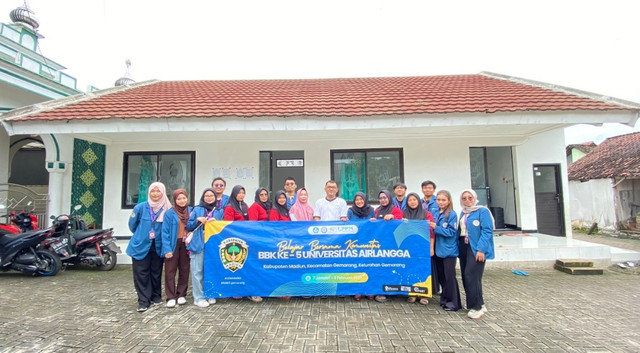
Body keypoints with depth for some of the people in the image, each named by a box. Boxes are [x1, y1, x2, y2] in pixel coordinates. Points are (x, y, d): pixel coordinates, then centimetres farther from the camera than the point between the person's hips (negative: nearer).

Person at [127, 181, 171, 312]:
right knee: (141, 274, 3)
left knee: (156, 273, 12)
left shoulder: (168, 209, -8)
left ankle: (156, 297, 27)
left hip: (158, 246, 1)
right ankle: (143, 301, 12)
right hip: (141, 245, -1)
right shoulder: (141, 207, -8)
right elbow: (132, 224, 7)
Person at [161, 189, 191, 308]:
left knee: (184, 270, 10)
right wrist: (167, 249, -14)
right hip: (173, 244, -3)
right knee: (170, 271, 3)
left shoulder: (191, 211, 4)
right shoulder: (169, 213, -6)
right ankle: (171, 297, 14)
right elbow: (165, 232, -8)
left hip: (185, 244, 3)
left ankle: (181, 295, 24)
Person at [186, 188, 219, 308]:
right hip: (198, 244, -2)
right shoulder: (197, 209, 5)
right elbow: (188, 226, 6)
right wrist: (198, 220, -11)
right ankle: (198, 297, 9)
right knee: (198, 271, -1)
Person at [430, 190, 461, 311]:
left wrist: (436, 228, -21)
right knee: (441, 276, 15)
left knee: (449, 277, 1)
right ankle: (445, 299, 29)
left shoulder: (452, 214, -12)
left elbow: (451, 232, -17)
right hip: (439, 250, 7)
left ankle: (453, 302, 14)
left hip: (449, 250, -7)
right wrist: (432, 227, -3)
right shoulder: (436, 213, 7)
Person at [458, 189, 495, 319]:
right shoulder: (463, 213, 14)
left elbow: (487, 231, -14)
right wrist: (458, 247, 8)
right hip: (463, 246, 7)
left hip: (476, 248, -7)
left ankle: (477, 307, 6)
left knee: (472, 276, -9)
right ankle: (478, 303, 26)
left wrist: (481, 249, -20)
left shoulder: (482, 211, -8)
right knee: (466, 277, 11)